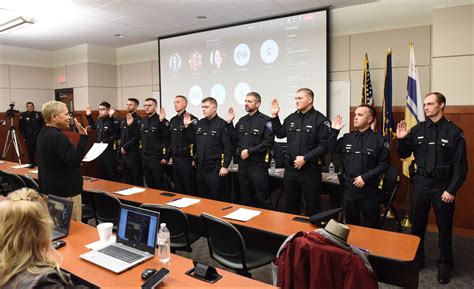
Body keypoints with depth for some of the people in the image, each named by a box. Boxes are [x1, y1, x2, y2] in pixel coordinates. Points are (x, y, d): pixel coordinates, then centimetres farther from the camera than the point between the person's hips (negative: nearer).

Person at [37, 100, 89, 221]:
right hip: (65, 192, -10)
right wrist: (83, 137, -27)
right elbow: (74, 161, -26)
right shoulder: (57, 136, -21)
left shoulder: (44, 134, 11)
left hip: (50, 189, 11)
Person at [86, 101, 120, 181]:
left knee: (112, 174, 0)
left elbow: (116, 135, -26)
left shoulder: (113, 121, -16)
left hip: (110, 151, -8)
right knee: (102, 173, 17)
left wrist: (105, 141, -25)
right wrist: (89, 116, 25)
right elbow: (94, 126, 32)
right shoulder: (99, 120, 9)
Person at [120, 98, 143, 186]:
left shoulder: (138, 120, -9)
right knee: (126, 178, 13)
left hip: (134, 153, -8)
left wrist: (125, 147, -13)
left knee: (137, 179, -1)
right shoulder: (124, 120, 16)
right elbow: (122, 135, 19)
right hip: (124, 153, 8)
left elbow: (136, 137, -17)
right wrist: (121, 147, 6)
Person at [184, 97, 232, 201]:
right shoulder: (200, 123, 11)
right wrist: (187, 126, 8)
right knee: (202, 197, 16)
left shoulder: (222, 124, -9)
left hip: (215, 168, -6)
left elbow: (228, 147, -13)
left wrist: (225, 166, -16)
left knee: (217, 198, 2)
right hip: (200, 167, 7)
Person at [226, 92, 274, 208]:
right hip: (243, 164, 7)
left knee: (261, 197, 2)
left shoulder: (265, 120, -9)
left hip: (258, 164, -6)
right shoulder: (242, 120, 12)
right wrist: (229, 123, 2)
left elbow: (268, 142, -17)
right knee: (245, 197, 17)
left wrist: (249, 151, -17)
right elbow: (235, 139, 12)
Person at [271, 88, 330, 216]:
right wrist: (275, 116, 11)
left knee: (312, 207, 7)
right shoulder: (291, 118, 9)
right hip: (290, 169, 6)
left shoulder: (320, 119, -9)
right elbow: (280, 134, 21)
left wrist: (305, 158, -18)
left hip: (310, 170, -5)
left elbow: (324, 145, -15)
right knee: (290, 205, 18)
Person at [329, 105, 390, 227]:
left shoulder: (379, 140, -6)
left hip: (369, 188, -4)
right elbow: (332, 150, 10)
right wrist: (334, 131, 1)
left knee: (370, 224, 9)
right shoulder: (347, 137, 8)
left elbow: (384, 164, -8)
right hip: (348, 186, 4)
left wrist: (365, 177, -16)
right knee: (350, 223, 17)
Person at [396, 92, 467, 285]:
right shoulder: (417, 130, 2)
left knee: (444, 227, 9)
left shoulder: (454, 132, -6)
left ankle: (445, 265, 26)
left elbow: (460, 166, -7)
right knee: (417, 224, 13)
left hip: (443, 186, -3)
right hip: (420, 183, 3)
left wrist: (452, 190, -12)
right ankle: (416, 259, 31)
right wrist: (401, 139, -10)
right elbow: (404, 154, 8)